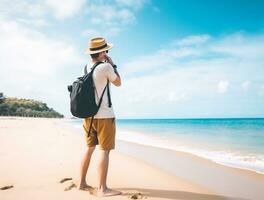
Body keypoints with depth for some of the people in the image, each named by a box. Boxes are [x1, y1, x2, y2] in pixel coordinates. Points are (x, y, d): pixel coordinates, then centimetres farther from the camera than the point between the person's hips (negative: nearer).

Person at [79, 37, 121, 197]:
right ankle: (102, 189, 0)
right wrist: (112, 65, 10)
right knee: (105, 150, -3)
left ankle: (82, 183, 23)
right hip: (104, 115, -8)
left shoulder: (86, 68, 10)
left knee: (90, 148, 15)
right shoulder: (106, 67, -11)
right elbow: (118, 83, 3)